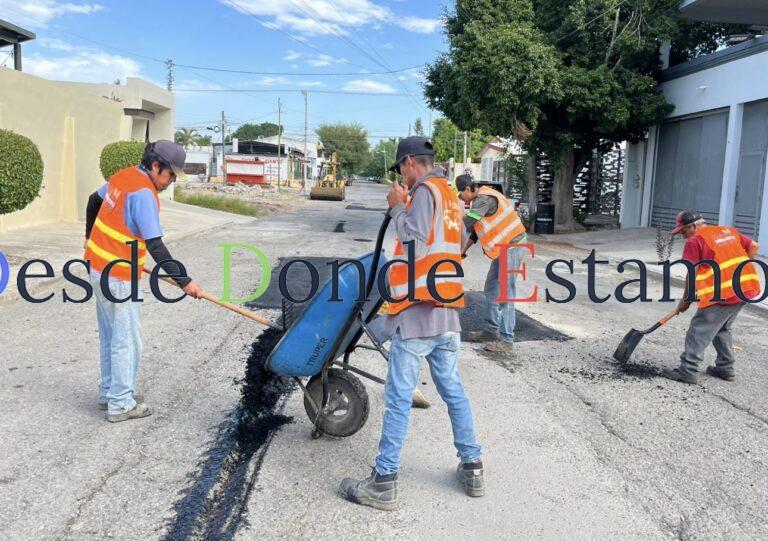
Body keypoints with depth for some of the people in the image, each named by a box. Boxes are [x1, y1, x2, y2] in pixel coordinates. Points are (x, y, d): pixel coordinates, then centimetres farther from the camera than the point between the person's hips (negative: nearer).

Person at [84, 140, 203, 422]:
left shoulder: (124, 176, 7)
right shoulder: (144, 192, -21)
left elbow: (94, 200, 24)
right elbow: (155, 246, -25)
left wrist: (91, 236, 39)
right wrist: (184, 281, -23)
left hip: (99, 267, 10)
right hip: (119, 276, -10)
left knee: (109, 336, 18)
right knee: (127, 341, 1)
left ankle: (109, 392, 30)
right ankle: (121, 405, 10)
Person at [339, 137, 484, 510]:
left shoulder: (425, 190, -6)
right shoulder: (451, 196, 18)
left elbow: (416, 241, -18)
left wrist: (398, 207, -4)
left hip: (417, 313, -8)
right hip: (448, 314, 8)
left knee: (398, 398, -3)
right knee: (453, 391, 17)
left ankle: (384, 482, 4)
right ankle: (472, 468, 25)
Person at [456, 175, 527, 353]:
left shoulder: (484, 199, -20)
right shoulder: (481, 198, 12)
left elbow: (466, 224, -28)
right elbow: (476, 228, 20)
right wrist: (464, 250, 16)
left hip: (510, 246, -11)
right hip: (503, 247, 11)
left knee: (503, 292, -10)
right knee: (491, 289, 16)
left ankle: (506, 340, -7)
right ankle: (493, 330, 25)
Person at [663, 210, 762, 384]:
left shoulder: (695, 241, -5)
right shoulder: (729, 230, 17)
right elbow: (754, 246, 18)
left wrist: (686, 300, 3)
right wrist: (738, 269, 19)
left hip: (723, 293, -8)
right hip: (748, 287, 8)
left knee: (700, 329, -2)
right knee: (723, 329, 22)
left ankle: (688, 370, -4)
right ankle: (726, 368, 27)